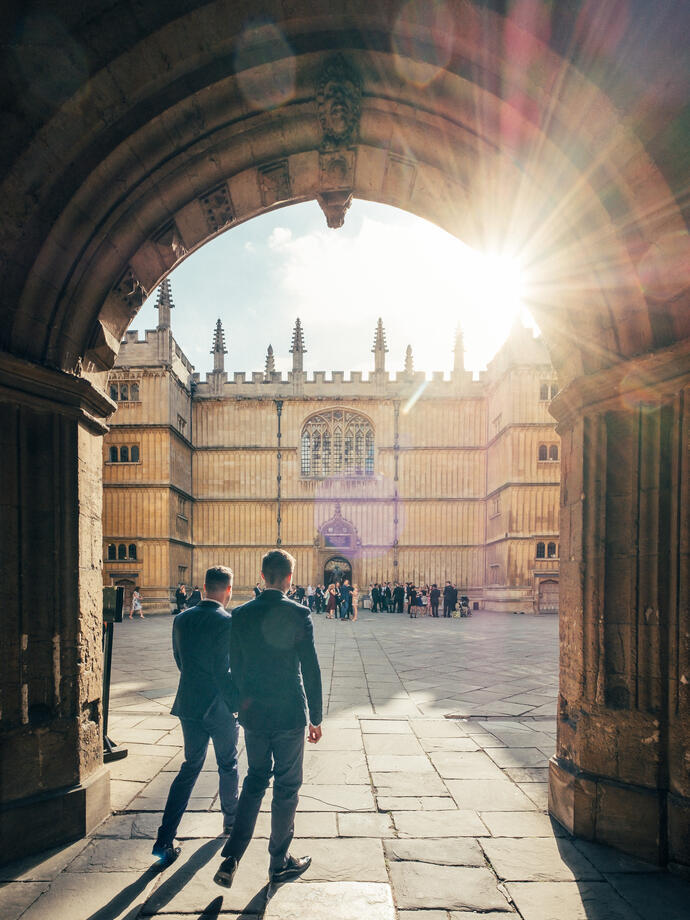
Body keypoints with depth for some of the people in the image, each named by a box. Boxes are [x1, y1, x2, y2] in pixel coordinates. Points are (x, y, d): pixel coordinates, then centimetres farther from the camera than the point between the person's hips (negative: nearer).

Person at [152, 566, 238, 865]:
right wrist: (239, 705, -11)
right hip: (220, 707, -5)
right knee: (228, 765, 17)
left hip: (189, 704, 5)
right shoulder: (227, 622, -19)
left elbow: (179, 660, 10)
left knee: (190, 767, 14)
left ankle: (165, 839, 7)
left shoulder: (181, 619, 0)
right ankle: (232, 821, 36)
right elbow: (223, 671, -22)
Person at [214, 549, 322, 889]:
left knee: (255, 780, 19)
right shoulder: (299, 615, -12)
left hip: (253, 713, 4)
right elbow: (311, 669, -10)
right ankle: (279, 863, 24)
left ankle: (231, 859, 11)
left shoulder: (240, 615, -2)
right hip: (290, 714, -4)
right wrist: (315, 717, 0)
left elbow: (234, 666, 5)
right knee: (286, 787, 11)